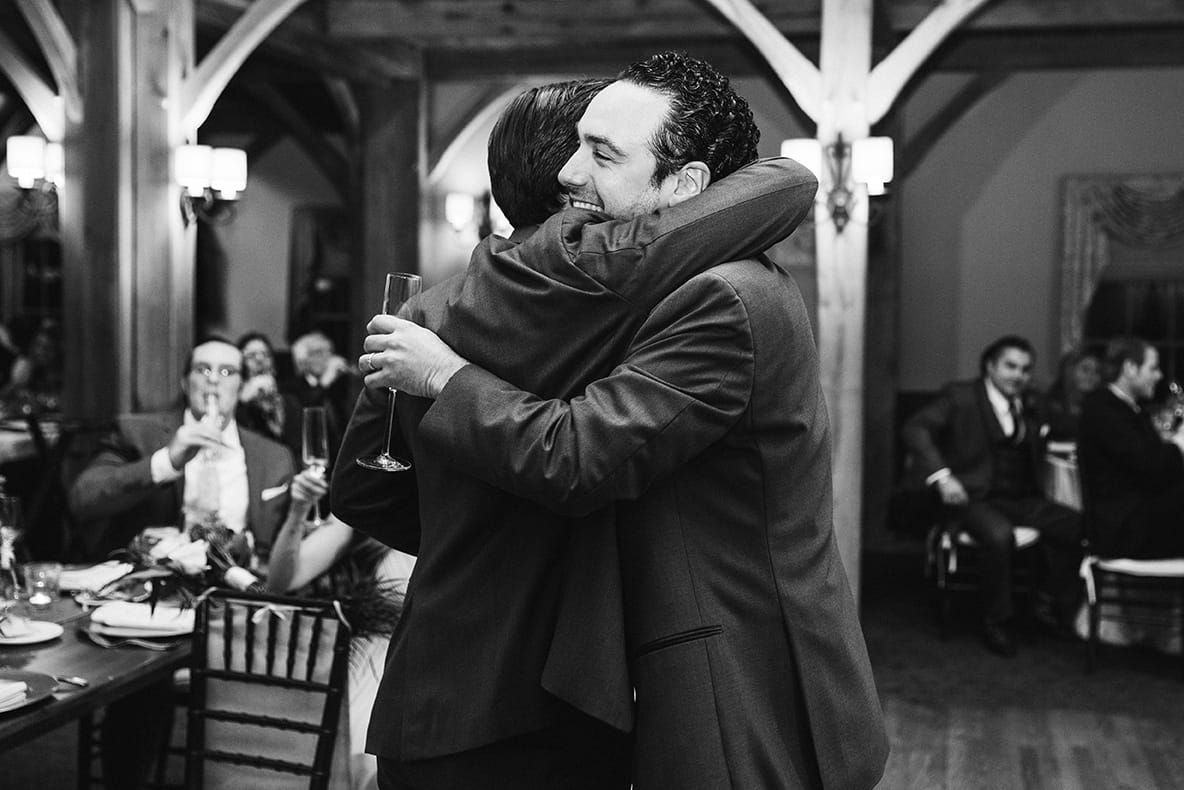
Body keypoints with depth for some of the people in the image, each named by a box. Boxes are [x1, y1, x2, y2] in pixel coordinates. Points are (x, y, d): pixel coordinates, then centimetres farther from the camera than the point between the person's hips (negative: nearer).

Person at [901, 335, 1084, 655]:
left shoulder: (1030, 406, 19)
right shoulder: (961, 397, 1)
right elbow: (915, 428, -9)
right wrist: (941, 475, -18)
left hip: (1022, 498, 5)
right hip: (977, 498, -5)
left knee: (1077, 525, -19)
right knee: (999, 535, -35)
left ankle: (1057, 608, -1)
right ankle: (997, 624, -17)